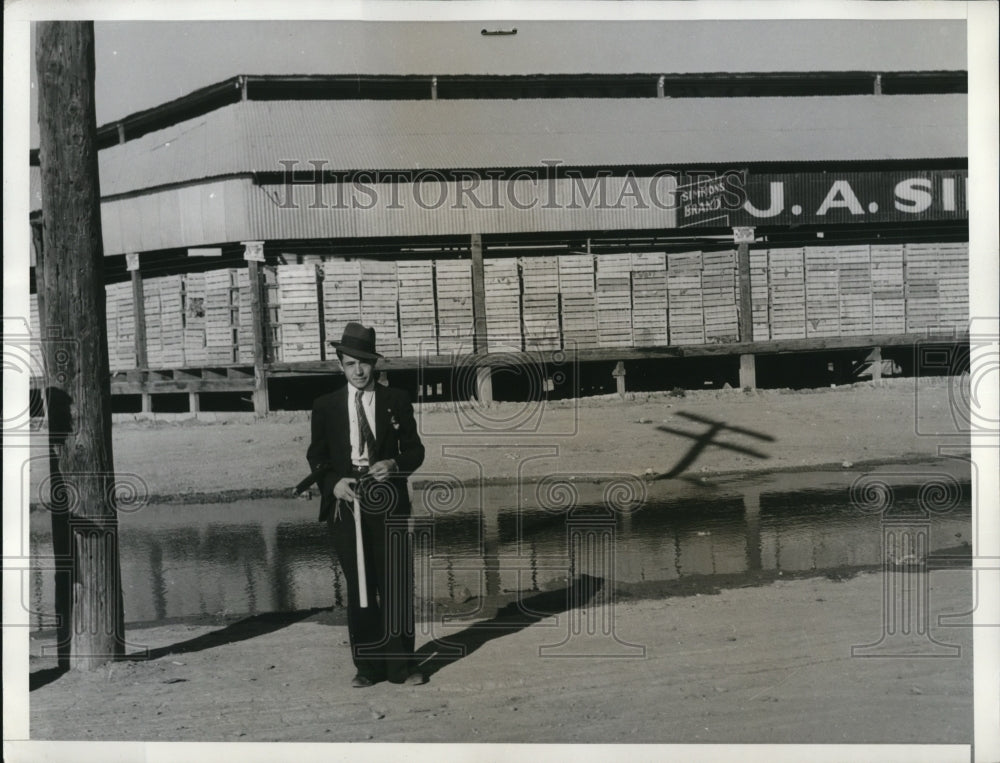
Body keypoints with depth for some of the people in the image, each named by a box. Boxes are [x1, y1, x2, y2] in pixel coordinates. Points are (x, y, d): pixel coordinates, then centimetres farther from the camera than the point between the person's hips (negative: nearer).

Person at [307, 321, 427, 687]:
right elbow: (316, 455, 8)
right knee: (359, 588, 5)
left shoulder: (396, 401, 5)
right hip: (344, 502, 1)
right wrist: (333, 482, -10)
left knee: (396, 583, -1)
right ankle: (368, 666, 14)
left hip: (387, 502, 0)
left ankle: (401, 665, 8)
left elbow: (414, 449, 6)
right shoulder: (325, 406, 7)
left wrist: (396, 465, -15)